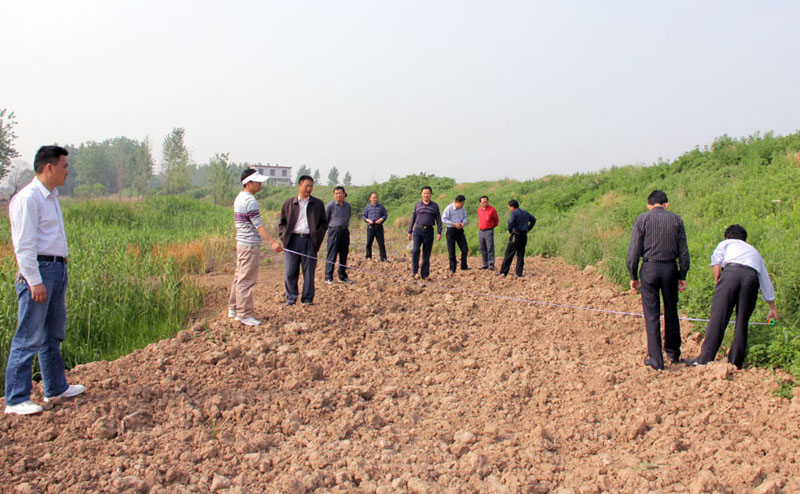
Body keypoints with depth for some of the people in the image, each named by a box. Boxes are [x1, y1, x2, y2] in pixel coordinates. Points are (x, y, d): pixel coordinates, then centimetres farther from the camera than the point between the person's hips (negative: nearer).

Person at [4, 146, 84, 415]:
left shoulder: (51, 197, 16)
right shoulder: (28, 199, -13)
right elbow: (24, 244, -18)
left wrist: (62, 270, 17)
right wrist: (34, 281, -21)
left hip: (57, 269, 10)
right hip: (38, 270, -10)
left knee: (54, 333, 18)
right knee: (29, 337, -6)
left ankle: (56, 387, 29)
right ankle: (15, 399, 0)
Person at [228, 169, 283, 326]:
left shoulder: (240, 198, 14)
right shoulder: (250, 200, -17)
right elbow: (258, 225, -22)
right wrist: (272, 242, -26)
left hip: (241, 242, 10)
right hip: (249, 245, -10)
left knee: (240, 276, 17)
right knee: (246, 280, -5)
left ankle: (233, 309, 25)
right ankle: (244, 314, -1)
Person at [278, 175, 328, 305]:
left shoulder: (318, 204, 11)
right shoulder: (289, 203, 11)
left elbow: (324, 223, 12)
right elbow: (282, 222, 14)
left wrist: (318, 237, -2)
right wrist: (284, 236, 0)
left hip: (310, 241, 0)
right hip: (292, 240, 0)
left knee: (309, 273, 3)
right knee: (290, 273, 1)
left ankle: (307, 300, 13)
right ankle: (291, 299, 11)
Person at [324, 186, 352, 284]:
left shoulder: (347, 205, 12)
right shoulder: (330, 205, -4)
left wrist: (345, 227, 15)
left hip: (345, 231, 5)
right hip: (334, 231, -5)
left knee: (344, 255, 8)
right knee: (331, 255, -5)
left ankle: (342, 277, 17)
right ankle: (328, 278, 0)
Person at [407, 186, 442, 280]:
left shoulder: (435, 206, 6)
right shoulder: (417, 205, 9)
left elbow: (438, 220, 4)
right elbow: (413, 219, 12)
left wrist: (439, 233, -7)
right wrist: (409, 232, 7)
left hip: (429, 231, 0)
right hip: (418, 230, 0)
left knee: (426, 254, 2)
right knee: (415, 250, -19)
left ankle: (424, 275, 10)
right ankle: (414, 271, -6)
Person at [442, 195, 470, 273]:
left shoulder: (462, 208, 1)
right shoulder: (449, 208, -14)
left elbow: (464, 217, 13)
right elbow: (443, 219, -13)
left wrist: (464, 222, -10)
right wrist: (454, 224, -22)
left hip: (459, 230, 5)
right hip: (450, 231, -4)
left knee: (465, 249, -1)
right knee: (451, 251, 0)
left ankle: (464, 266, 14)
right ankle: (452, 269, 11)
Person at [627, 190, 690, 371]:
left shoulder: (642, 219, -1)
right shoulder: (676, 219, 6)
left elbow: (634, 251, -5)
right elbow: (684, 251, 4)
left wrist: (633, 276, 2)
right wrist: (682, 276, 11)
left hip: (649, 268, -2)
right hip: (670, 268, 2)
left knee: (652, 315, 2)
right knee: (671, 312, 17)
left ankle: (656, 360, 3)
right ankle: (673, 352, 28)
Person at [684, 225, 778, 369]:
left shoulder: (726, 243, 30)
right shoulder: (755, 252, 41)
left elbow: (716, 259, 6)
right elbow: (766, 281, 45)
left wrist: (717, 281, 9)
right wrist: (772, 307, 52)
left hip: (732, 271, -3)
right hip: (752, 277, 3)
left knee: (718, 318, -7)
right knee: (742, 322, 9)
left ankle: (704, 359, -10)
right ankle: (735, 363, 8)